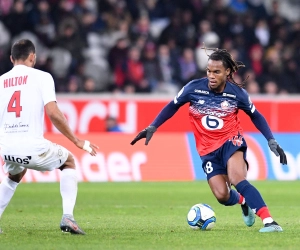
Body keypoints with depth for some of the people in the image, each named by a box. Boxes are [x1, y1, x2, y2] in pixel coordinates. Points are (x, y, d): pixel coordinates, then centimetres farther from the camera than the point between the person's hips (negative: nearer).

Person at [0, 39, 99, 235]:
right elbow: (52, 113, -11)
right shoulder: (41, 77, 0)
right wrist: (77, 141, -3)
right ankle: (68, 217, 7)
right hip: (32, 147, -4)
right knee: (69, 162, 24)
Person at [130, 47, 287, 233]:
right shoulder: (194, 88, -12)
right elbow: (172, 107, 6)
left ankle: (269, 221, -34)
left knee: (237, 180, -30)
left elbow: (255, 116, 6)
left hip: (231, 141, -2)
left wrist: (271, 141, 0)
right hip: (208, 149, 2)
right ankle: (243, 201, 27)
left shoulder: (237, 93, -11)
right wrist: (152, 128, 1)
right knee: (222, 196, -11)